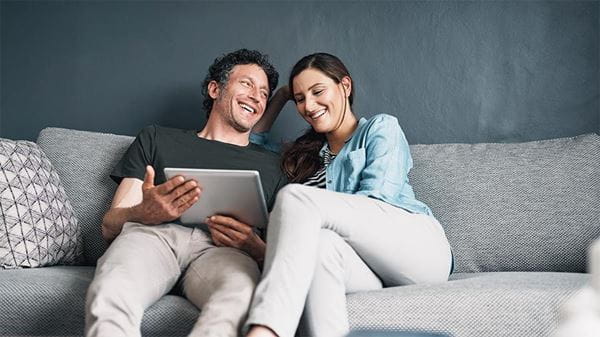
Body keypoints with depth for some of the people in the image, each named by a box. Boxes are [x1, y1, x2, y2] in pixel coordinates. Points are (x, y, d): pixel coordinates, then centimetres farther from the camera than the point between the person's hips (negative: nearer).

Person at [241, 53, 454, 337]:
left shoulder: (380, 127, 15)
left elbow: (377, 200, -2)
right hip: (366, 271, 4)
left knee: (296, 196, -25)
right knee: (319, 242, -33)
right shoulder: (308, 155, 31)